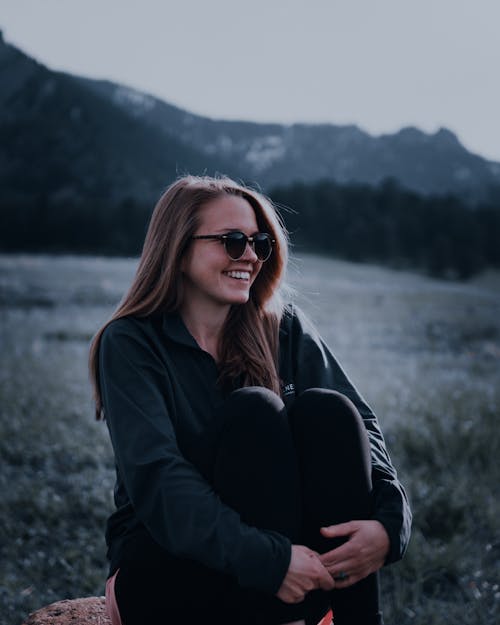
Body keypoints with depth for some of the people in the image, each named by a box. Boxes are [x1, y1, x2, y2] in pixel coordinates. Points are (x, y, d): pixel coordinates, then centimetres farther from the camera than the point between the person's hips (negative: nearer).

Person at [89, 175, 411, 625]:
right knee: (254, 410, -26)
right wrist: (268, 559, -32)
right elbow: (157, 479, -21)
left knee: (324, 409, -22)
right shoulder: (130, 343, -8)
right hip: (169, 561, -3)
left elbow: (358, 424, -8)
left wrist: (390, 519, -27)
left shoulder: (284, 328, 3)